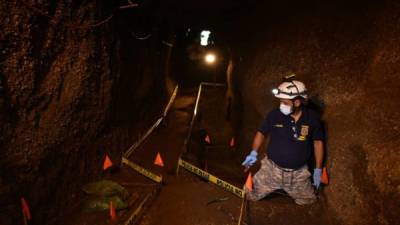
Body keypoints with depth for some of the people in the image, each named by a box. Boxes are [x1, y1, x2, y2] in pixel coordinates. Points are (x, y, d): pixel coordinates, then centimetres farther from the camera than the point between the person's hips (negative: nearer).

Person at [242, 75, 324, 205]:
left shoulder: (312, 118, -11)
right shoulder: (274, 115, -14)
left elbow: (318, 142, 1)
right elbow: (261, 133, 1)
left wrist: (318, 169, 2)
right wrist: (254, 153, -12)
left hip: (298, 173, 1)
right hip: (272, 169, 0)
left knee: (309, 202, 14)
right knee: (249, 196, 3)